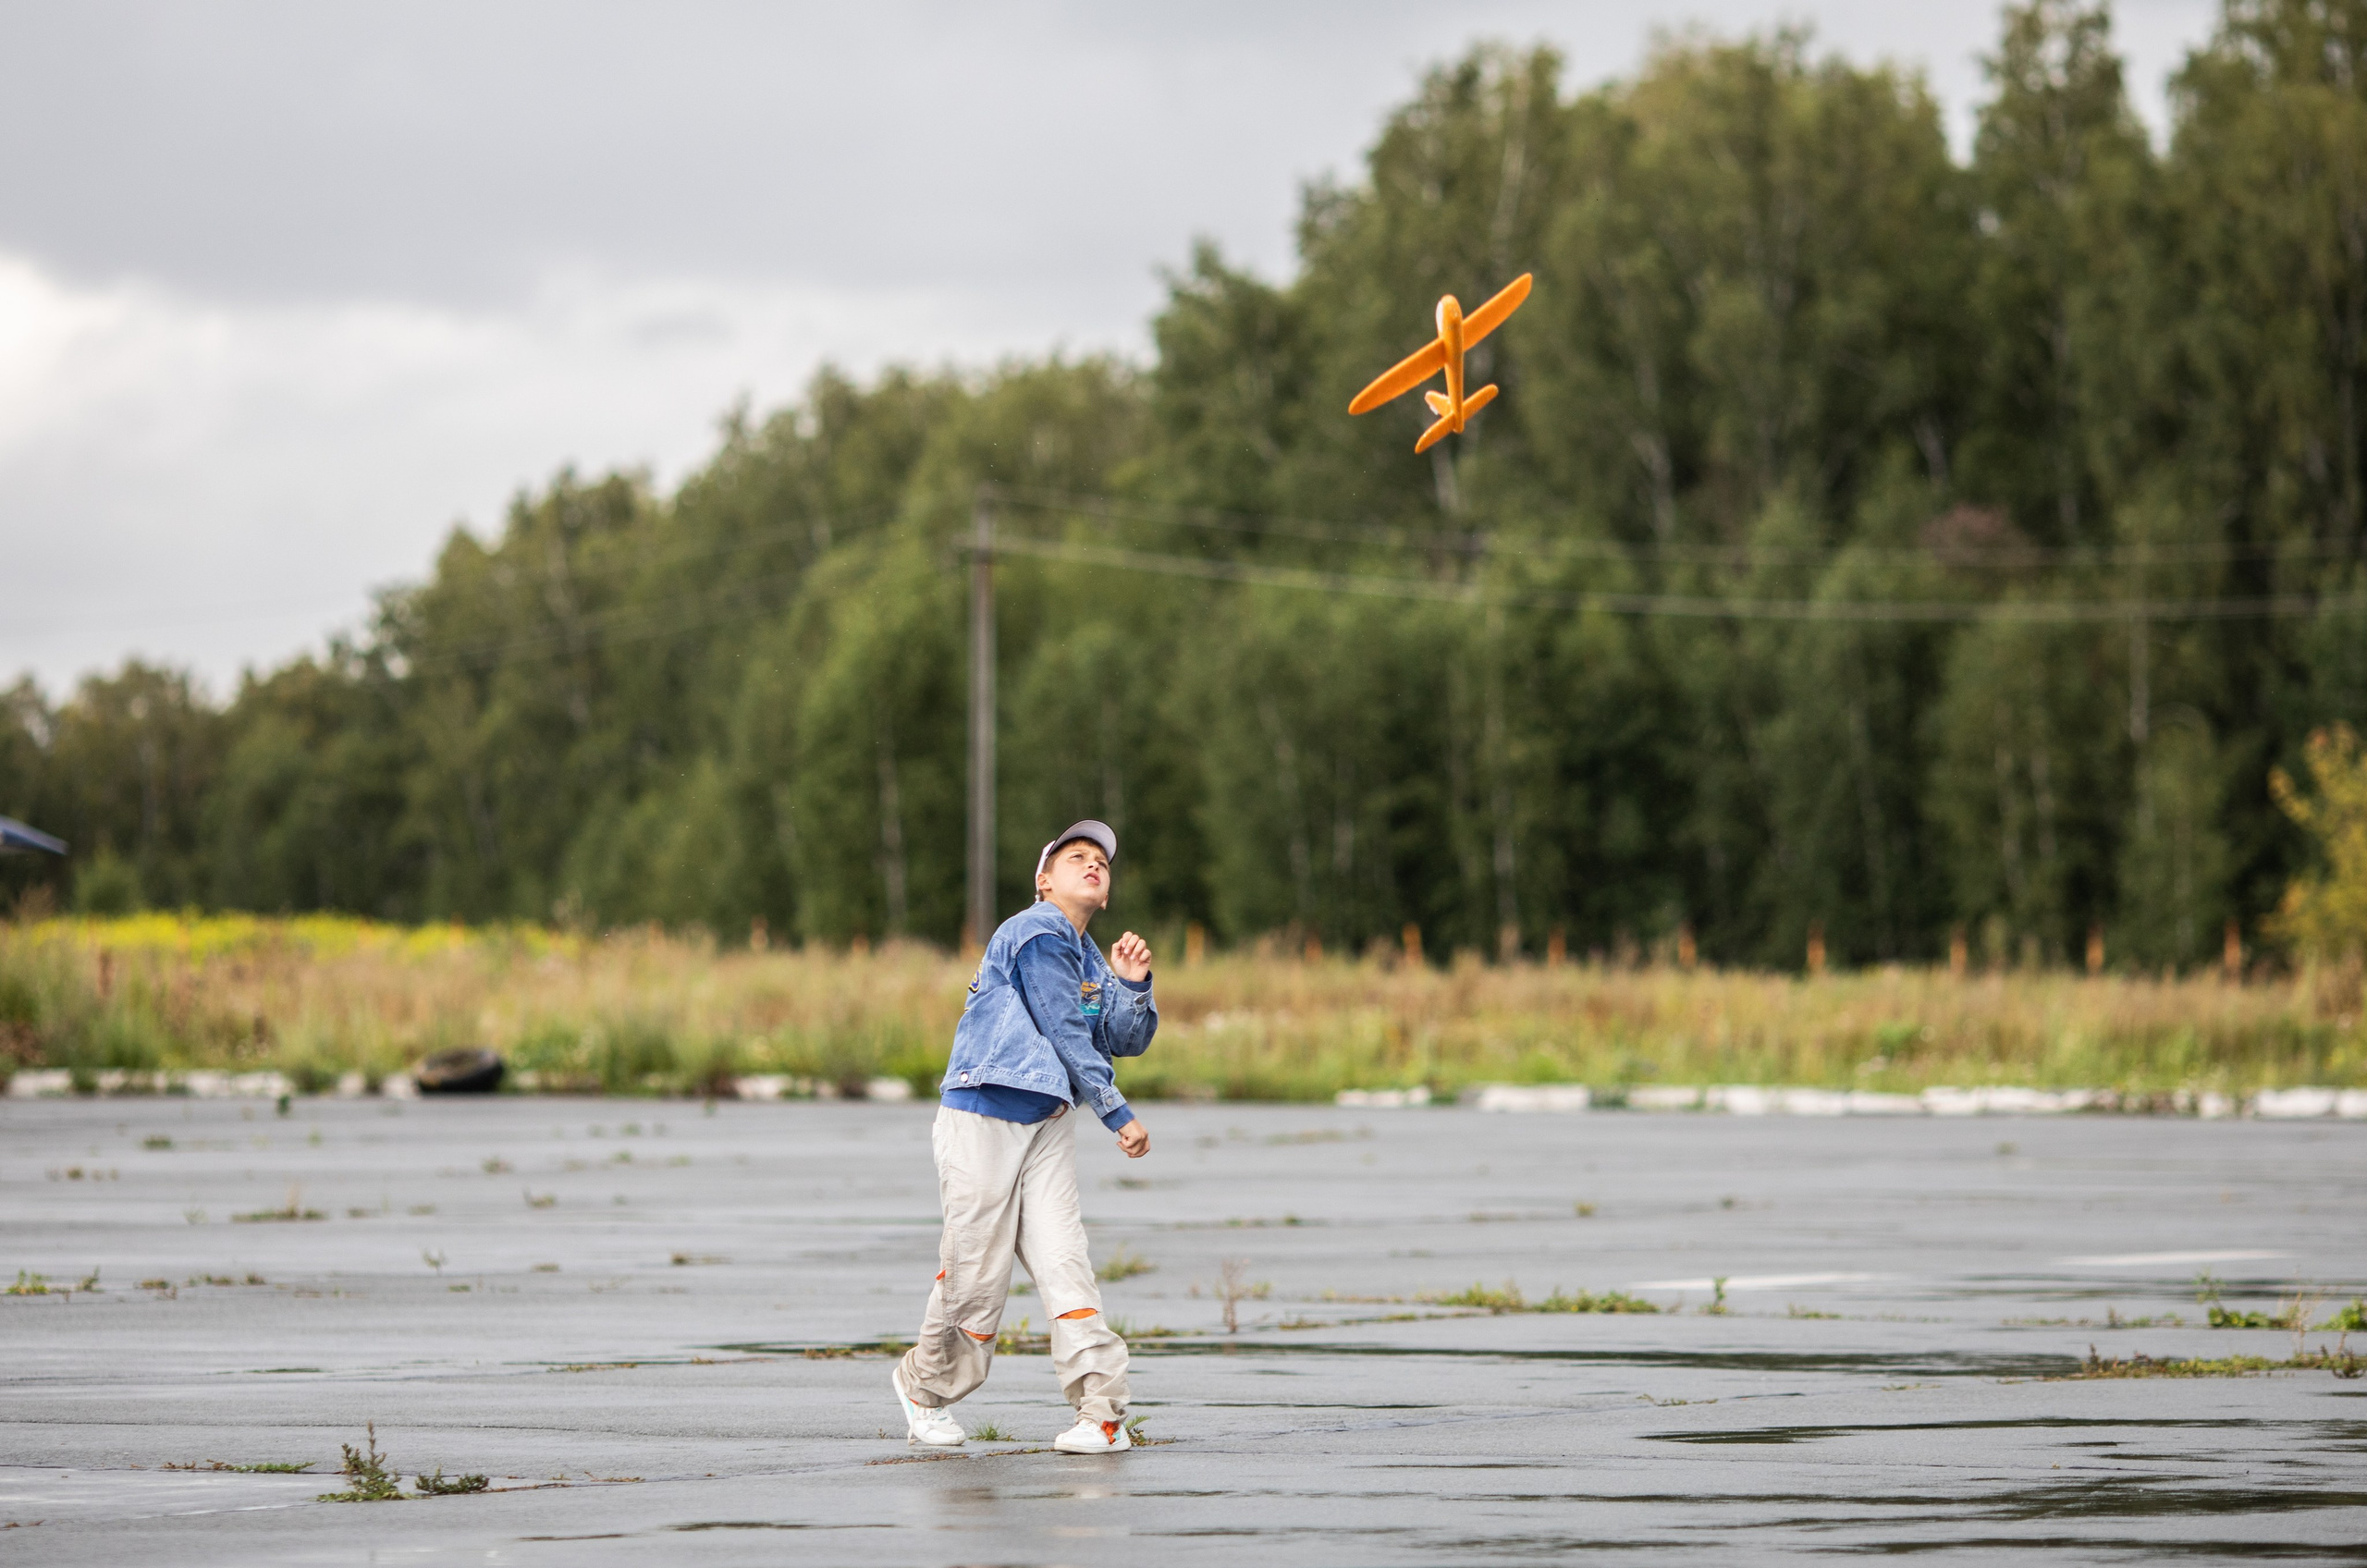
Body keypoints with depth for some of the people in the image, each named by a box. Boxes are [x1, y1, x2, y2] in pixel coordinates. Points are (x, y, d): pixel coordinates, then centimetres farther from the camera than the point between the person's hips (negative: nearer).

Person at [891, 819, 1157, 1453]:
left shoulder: (1086, 957, 17)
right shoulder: (1038, 934, -11)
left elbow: (1127, 1040, 12)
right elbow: (1064, 1035, -13)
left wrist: (1133, 984, -6)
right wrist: (1118, 1116, -9)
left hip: (1047, 1126, 7)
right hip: (982, 1119, -7)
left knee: (1063, 1261, -6)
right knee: (978, 1270, -3)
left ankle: (1102, 1413, -14)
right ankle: (924, 1383, 22)